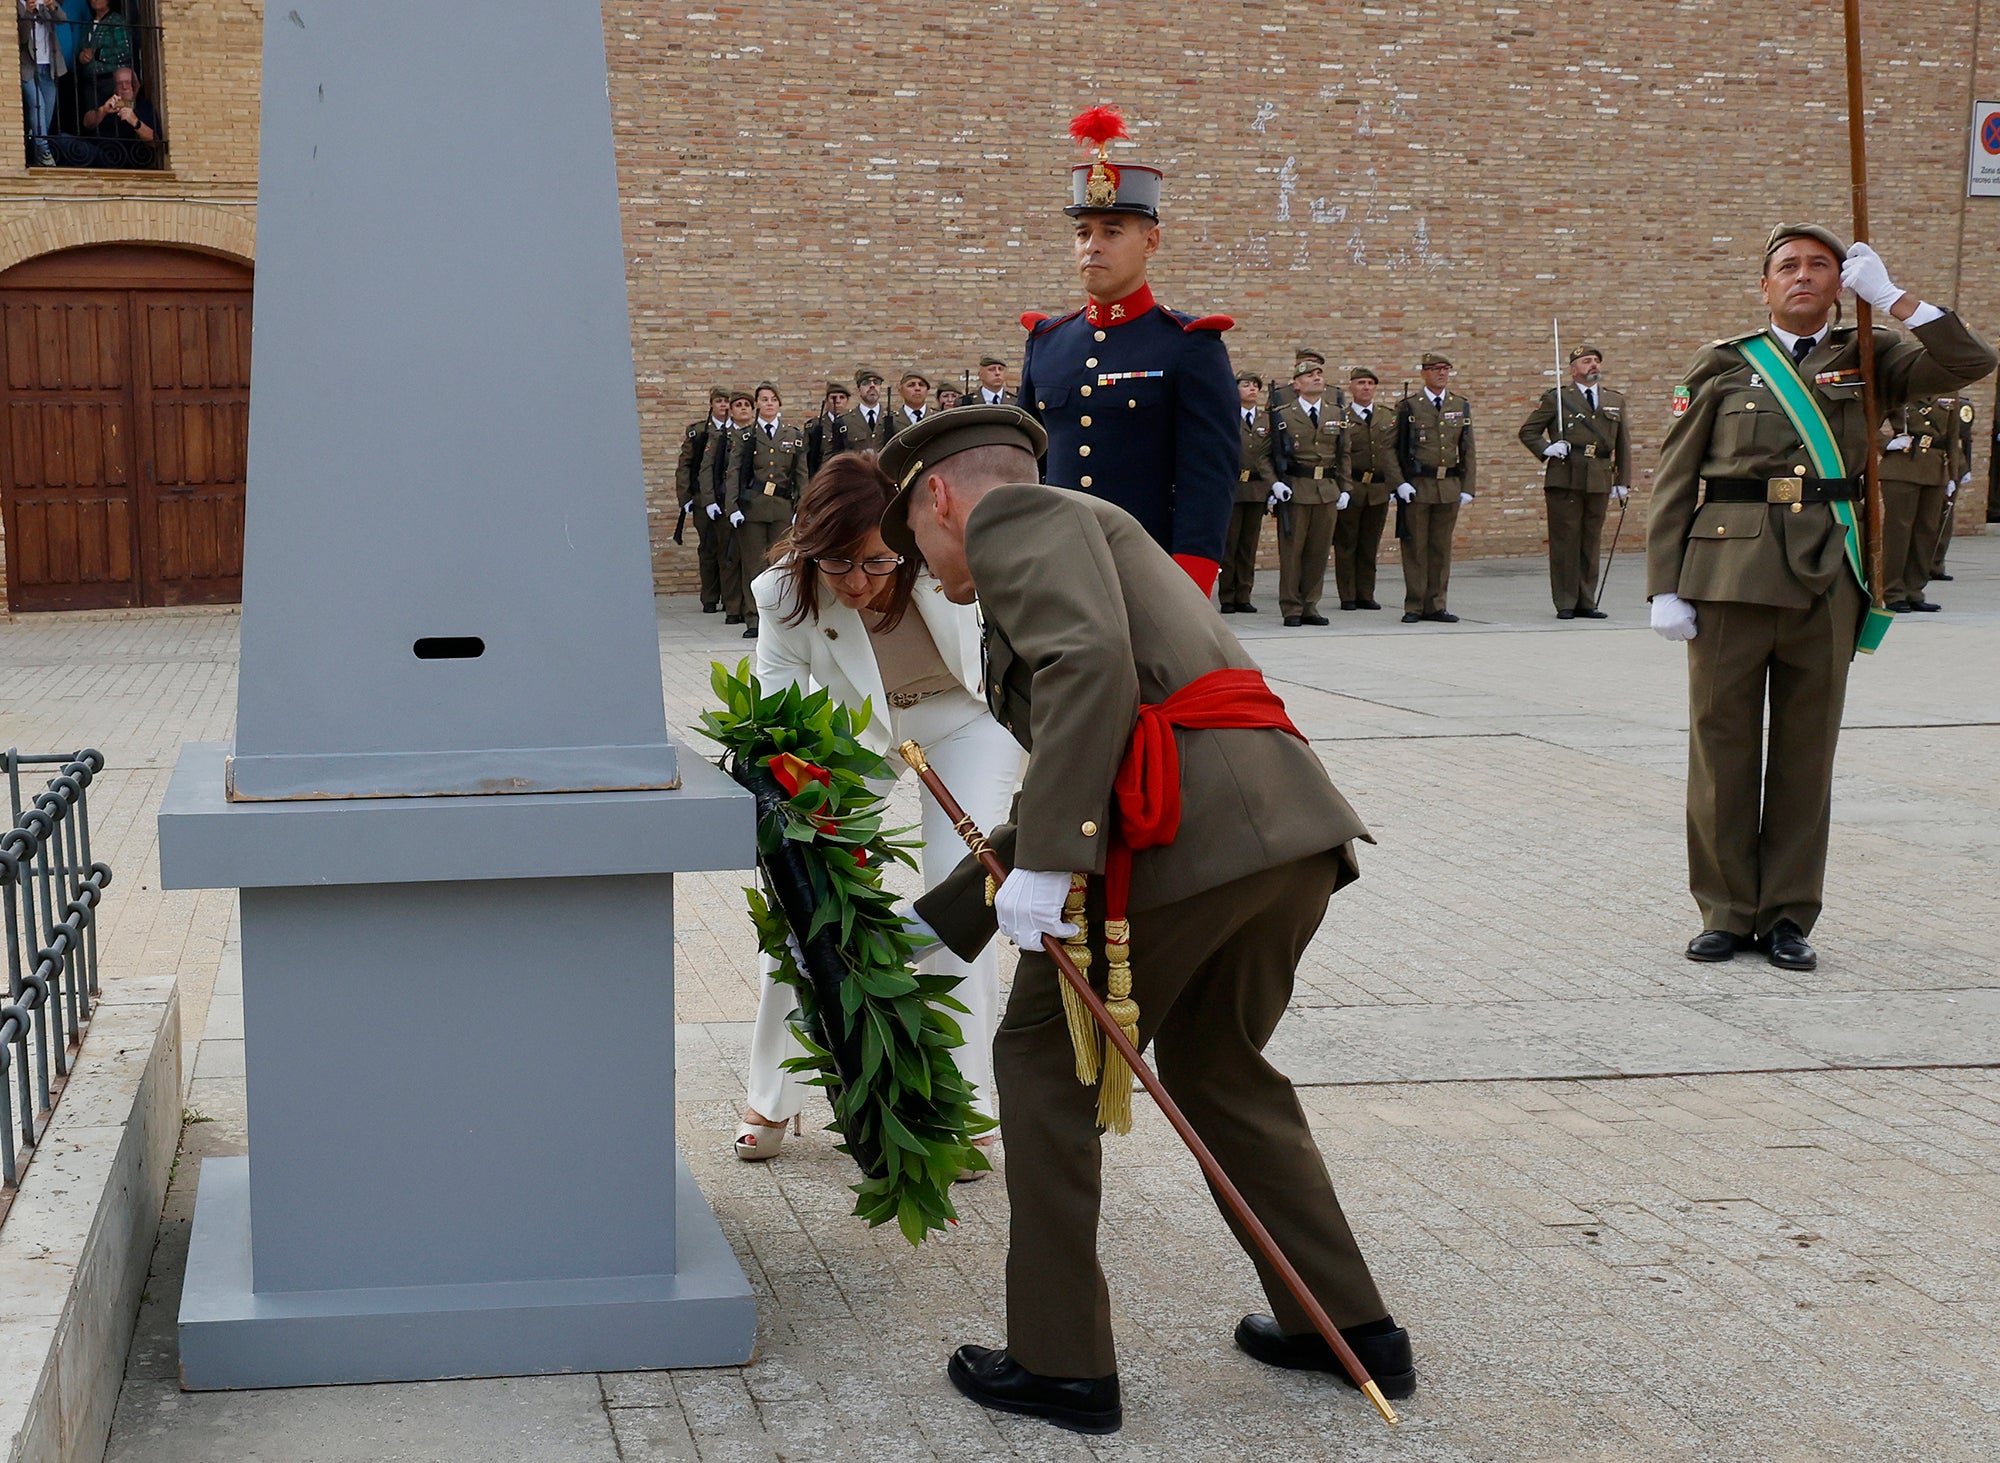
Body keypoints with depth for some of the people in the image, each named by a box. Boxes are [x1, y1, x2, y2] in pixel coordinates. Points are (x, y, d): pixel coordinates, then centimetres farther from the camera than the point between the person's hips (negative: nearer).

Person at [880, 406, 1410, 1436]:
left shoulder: (1016, 516, 6)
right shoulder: (1083, 539, 34)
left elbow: (1090, 663, -16)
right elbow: (1061, 802, 35)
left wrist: (1042, 868, -18)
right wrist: (935, 924, 37)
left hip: (1184, 831, -9)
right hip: (1290, 824, 9)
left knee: (1044, 1062, 9)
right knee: (1215, 1067, 27)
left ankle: (1061, 1363, 15)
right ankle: (1350, 1327, 31)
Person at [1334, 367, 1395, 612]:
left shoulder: (1388, 419, 12)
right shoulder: (1341, 418, -1)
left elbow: (1390, 454, 4)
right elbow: (1343, 457, -10)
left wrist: (1399, 484, -7)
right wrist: (1345, 489, -21)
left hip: (1378, 490, 4)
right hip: (1350, 488, -3)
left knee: (1370, 546, 9)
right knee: (1346, 545, 3)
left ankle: (1365, 595, 16)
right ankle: (1347, 597, 9)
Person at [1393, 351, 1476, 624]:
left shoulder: (1461, 406, 11)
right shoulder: (1409, 407, 0)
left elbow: (1467, 450, 12)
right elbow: (1392, 448, -1)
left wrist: (1467, 488, 5)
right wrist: (1399, 483, -11)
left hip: (1449, 488, 3)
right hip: (1416, 487, -3)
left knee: (1441, 548, 7)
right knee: (1415, 548, -1)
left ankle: (1436, 606, 13)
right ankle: (1414, 607, 5)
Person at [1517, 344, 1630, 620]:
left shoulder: (1615, 401, 16)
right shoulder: (1556, 398, 5)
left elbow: (1623, 445, 17)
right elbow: (1528, 432, 8)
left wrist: (1623, 482, 11)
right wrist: (1547, 449, -10)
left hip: (1599, 482, 4)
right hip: (1564, 480, -3)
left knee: (1591, 542, 7)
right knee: (1565, 542, -2)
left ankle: (1586, 602, 13)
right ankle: (1565, 604, 3)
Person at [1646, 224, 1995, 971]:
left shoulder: (1867, 358, 13)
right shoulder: (1722, 364, 9)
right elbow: (1674, 481, 6)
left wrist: (1889, 296, -2)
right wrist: (1665, 588, -3)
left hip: (1827, 576, 1)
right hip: (1731, 573, -1)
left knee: (1808, 747, 5)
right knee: (1721, 743, 1)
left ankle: (1789, 915, 14)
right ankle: (1727, 912, 12)